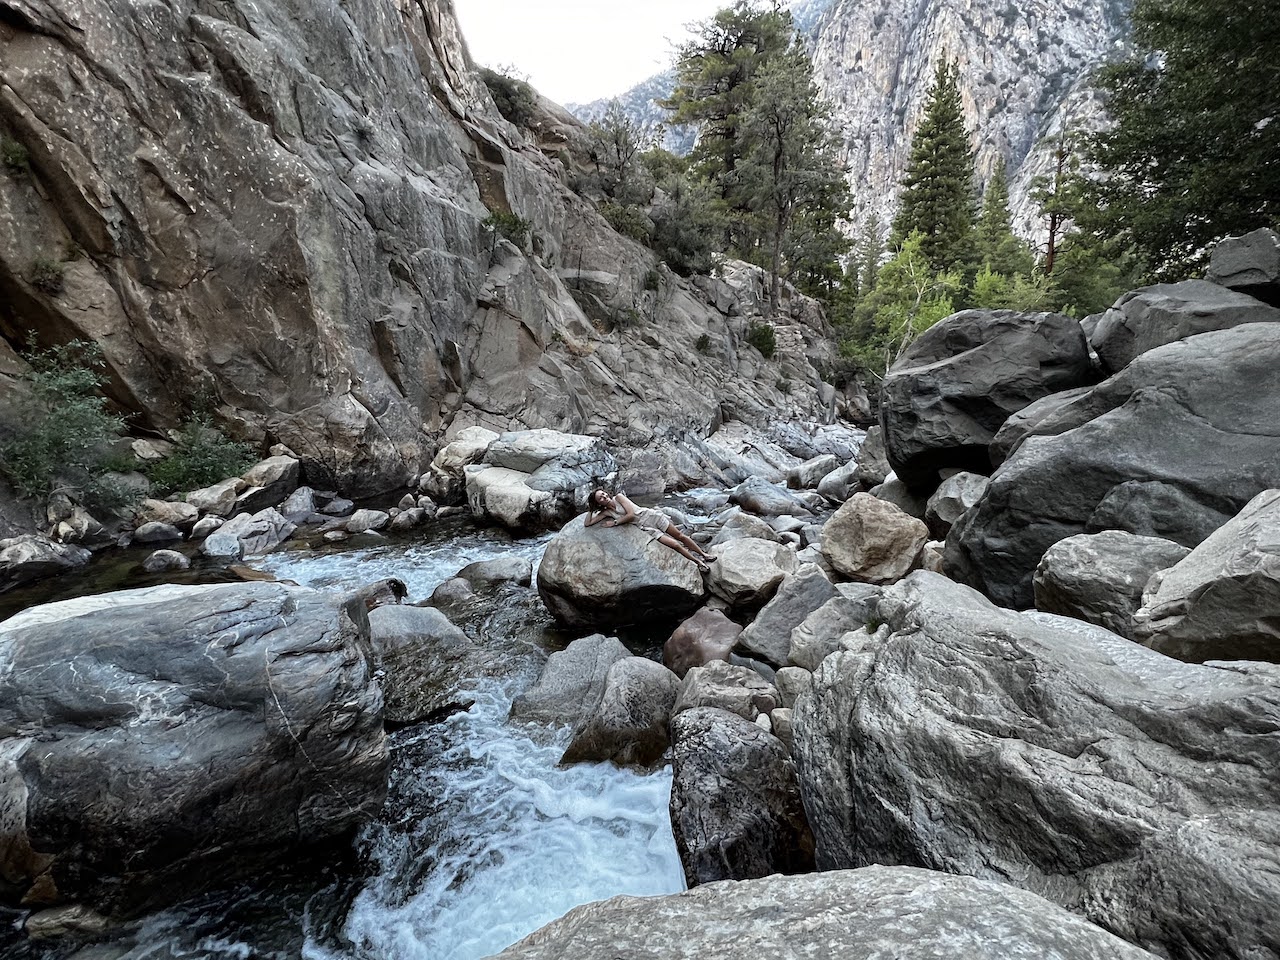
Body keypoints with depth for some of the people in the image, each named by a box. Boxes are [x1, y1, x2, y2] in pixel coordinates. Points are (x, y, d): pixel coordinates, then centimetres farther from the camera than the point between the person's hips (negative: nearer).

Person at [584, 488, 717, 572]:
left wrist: (615, 523, -9)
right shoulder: (606, 512, 3)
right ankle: (698, 562, 0)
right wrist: (590, 509, -6)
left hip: (651, 515, -1)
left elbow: (631, 514, -15)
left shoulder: (618, 497, -7)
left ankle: (703, 554, 17)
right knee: (674, 545, -12)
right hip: (645, 527, 1)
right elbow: (587, 524, 0)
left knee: (680, 536, 1)